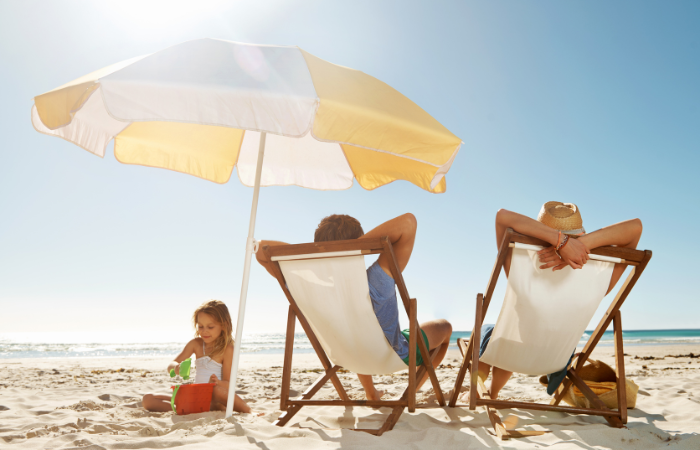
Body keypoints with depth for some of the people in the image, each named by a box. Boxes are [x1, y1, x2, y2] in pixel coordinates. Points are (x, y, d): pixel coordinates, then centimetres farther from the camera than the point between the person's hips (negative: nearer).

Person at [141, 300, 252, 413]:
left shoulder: (227, 349, -6)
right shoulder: (195, 344, 9)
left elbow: (228, 384, -6)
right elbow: (169, 366, 5)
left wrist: (217, 383, -30)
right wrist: (175, 367, -20)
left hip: (214, 399, -6)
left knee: (218, 390, -43)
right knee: (147, 399, -9)